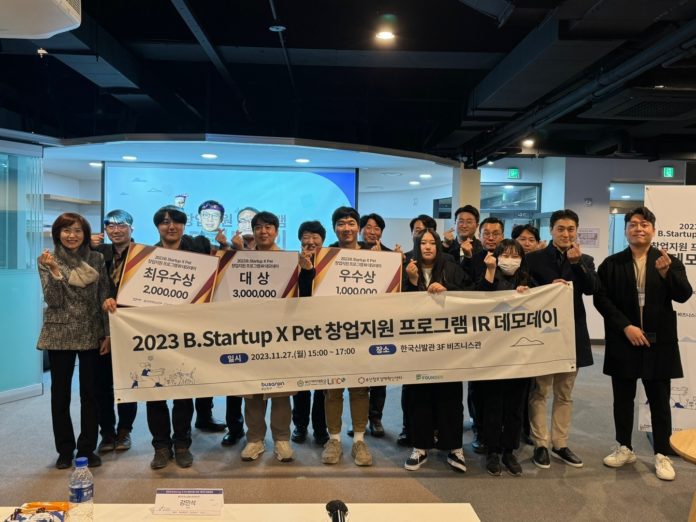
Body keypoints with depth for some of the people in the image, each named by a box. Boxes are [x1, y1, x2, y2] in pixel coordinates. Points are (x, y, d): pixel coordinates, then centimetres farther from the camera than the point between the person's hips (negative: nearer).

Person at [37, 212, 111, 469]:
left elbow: (104, 297, 3)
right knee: (60, 392, 7)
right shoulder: (47, 260, -1)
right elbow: (53, 300, -10)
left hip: (91, 334, 1)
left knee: (90, 392, 6)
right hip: (60, 335, -1)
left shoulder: (96, 259, 3)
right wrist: (54, 270, -23)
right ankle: (65, 450, 21)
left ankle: (88, 448, 19)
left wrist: (107, 333, -1)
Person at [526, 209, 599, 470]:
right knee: (539, 392, 4)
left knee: (564, 394, 13)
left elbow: (592, 288, -8)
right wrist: (549, 287, -19)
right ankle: (541, 444, 15)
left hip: (571, 334, 3)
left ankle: (560, 444, 24)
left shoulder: (585, 260, 8)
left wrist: (577, 262, -19)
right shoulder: (534, 258, -1)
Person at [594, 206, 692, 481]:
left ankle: (662, 455, 21)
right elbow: (601, 299, -5)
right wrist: (626, 327, -14)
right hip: (623, 342, 0)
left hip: (659, 342, 0)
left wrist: (666, 272, -25)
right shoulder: (611, 263, 1)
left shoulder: (670, 262, 3)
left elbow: (683, 295, -7)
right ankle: (624, 448, 26)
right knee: (623, 399, 11)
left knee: (659, 401, 8)